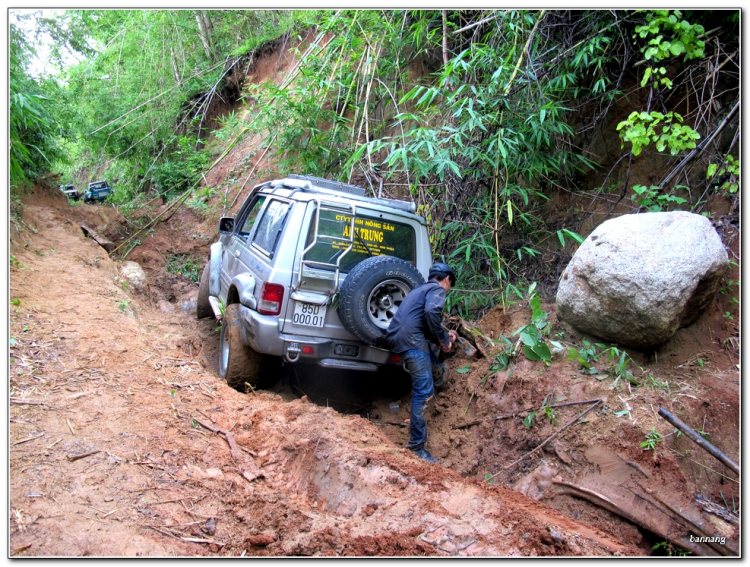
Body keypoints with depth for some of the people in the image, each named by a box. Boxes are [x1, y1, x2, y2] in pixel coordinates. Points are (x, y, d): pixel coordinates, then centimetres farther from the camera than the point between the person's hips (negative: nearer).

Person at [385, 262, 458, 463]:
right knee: (423, 392, -8)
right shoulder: (437, 289, 3)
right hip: (412, 340, -9)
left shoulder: (420, 289, 30)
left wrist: (443, 335, 29)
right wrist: (441, 338, -7)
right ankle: (416, 446, -6)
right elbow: (431, 312, -18)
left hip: (395, 337, 9)